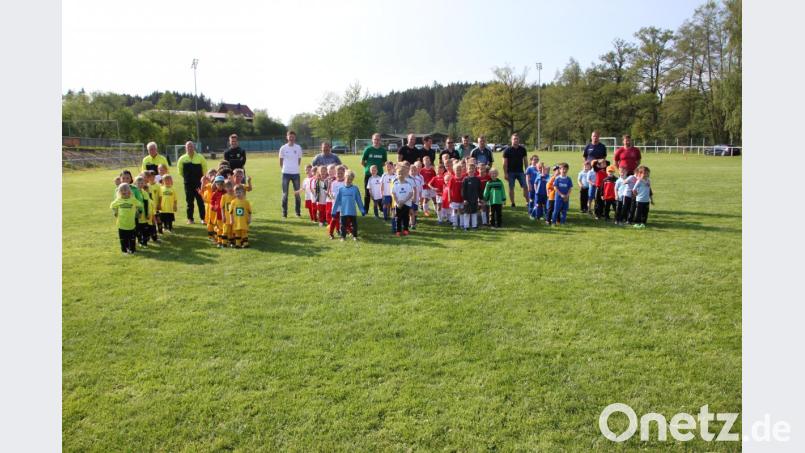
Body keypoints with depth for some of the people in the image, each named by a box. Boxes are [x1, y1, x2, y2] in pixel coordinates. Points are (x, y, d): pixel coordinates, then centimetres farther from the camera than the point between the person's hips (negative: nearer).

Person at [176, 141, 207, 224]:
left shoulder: (200, 157, -1)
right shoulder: (182, 159, 2)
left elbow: (205, 167, 10)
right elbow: (179, 169, 16)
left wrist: (202, 177, 8)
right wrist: (185, 177, 14)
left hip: (199, 182, -1)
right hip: (188, 183, 1)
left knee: (200, 201, 0)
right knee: (189, 201, 5)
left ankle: (203, 218, 6)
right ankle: (190, 219, 12)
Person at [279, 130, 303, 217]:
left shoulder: (298, 148, 4)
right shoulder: (283, 148, 1)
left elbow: (299, 160, 11)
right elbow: (281, 160, 8)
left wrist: (295, 168, 7)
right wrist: (283, 169, 5)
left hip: (296, 173, 1)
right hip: (286, 173, -1)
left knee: (297, 193, 5)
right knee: (285, 194, 3)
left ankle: (298, 212, 15)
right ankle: (284, 213, 10)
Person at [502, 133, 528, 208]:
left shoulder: (523, 149, 6)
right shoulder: (507, 150, -2)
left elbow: (525, 161, 11)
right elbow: (505, 163, -4)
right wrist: (505, 173, -9)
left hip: (520, 171, 2)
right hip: (511, 172, -2)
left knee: (525, 187, -4)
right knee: (511, 188, 3)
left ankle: (528, 202, 2)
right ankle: (513, 204, 11)